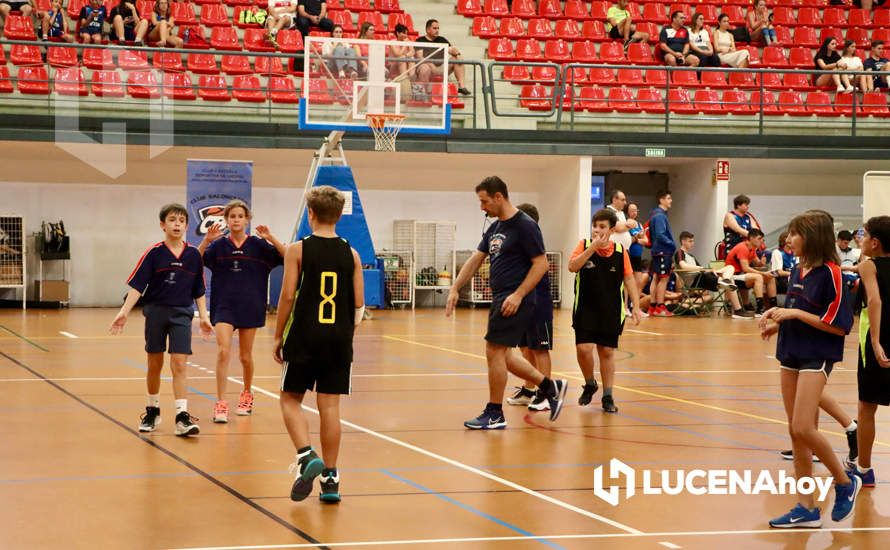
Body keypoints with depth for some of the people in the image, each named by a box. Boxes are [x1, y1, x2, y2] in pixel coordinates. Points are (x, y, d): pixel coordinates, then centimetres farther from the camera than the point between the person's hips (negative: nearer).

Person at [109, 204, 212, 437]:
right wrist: (124, 312, -17)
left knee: (179, 363, -10)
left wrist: (204, 316, 5)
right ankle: (152, 411, 28)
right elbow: (137, 285, -9)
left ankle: (182, 416, -12)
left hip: (182, 313, 0)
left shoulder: (193, 255, 0)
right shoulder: (154, 253, -6)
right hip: (156, 311, 0)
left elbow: (198, 291, 9)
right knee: (154, 364, 11)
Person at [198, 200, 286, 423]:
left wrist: (271, 238, -22)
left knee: (245, 356, 12)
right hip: (224, 306, 0)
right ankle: (221, 404, -12)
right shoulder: (218, 245, 1)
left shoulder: (258, 245, -1)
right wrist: (206, 240, -21)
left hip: (250, 306, 0)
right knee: (223, 351, -15)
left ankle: (247, 394, 37)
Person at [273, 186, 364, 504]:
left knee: (291, 399, 10)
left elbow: (288, 296, -8)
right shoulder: (351, 254, 4)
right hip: (339, 338, 3)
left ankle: (306, 456, -11)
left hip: (304, 337, -3)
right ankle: (330, 478, 6)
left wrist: (278, 336, 1)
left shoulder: (298, 250, -5)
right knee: (329, 405, 6)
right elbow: (359, 303, 3)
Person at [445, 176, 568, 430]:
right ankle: (551, 387, 23)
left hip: (515, 301, -9)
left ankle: (494, 415, 4)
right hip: (500, 299, 9)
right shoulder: (495, 228, 14)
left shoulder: (525, 226, -13)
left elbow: (541, 264, -15)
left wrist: (518, 295, -20)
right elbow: (475, 259, 18)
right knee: (503, 356, 12)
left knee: (495, 351, -7)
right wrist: (455, 289, 10)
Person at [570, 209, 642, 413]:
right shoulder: (584, 245, -3)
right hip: (585, 309, -1)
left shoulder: (620, 251, 0)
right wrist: (593, 247, -23)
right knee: (583, 348, -11)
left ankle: (607, 397, 16)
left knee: (607, 352, 6)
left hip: (612, 310, 1)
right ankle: (590, 384, 17)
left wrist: (636, 306, -1)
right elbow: (572, 266, -18)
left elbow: (629, 279, 5)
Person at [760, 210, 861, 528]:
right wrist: (777, 321, 3)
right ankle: (806, 508, 12)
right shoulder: (797, 271, 11)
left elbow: (839, 324, -16)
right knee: (796, 432, 7)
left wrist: (795, 313, -17)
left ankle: (845, 482, 6)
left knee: (803, 428, -17)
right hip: (791, 354, 8)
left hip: (817, 356, -8)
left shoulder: (829, 273, -12)